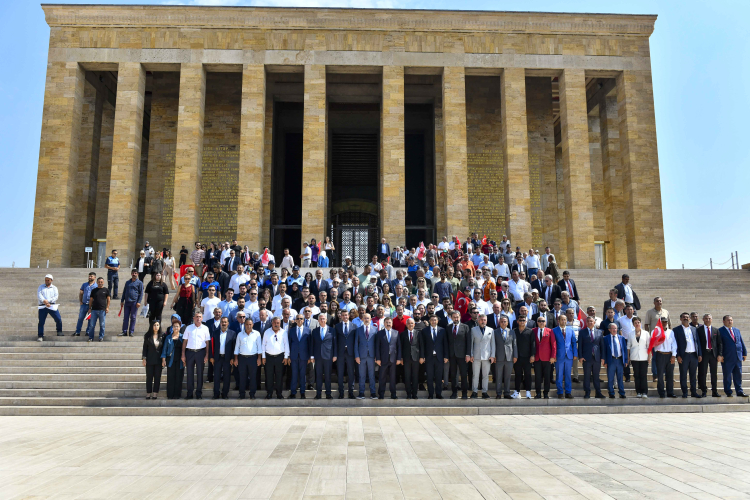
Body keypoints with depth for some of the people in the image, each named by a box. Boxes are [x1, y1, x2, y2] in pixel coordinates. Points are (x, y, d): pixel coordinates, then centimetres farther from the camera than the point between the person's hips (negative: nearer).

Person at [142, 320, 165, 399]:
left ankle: (155, 394, 7)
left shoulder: (162, 336, 3)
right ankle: (148, 394, 11)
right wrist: (144, 358, -3)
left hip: (159, 360, 1)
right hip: (150, 359, -1)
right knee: (149, 377, 3)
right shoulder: (147, 336, 2)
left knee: (157, 377, 1)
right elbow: (145, 347, 3)